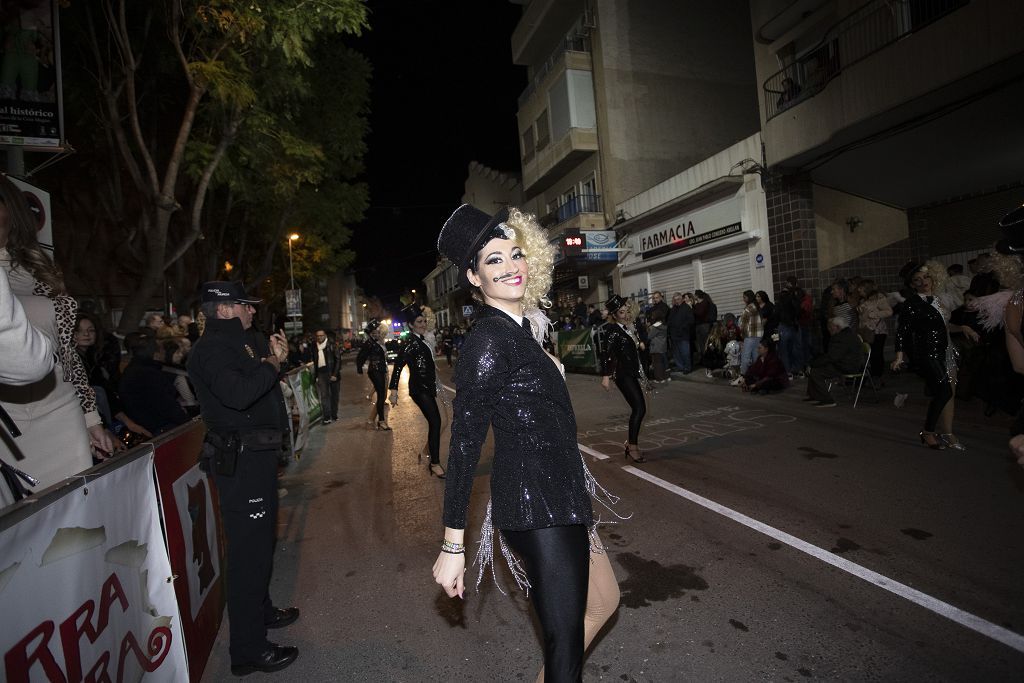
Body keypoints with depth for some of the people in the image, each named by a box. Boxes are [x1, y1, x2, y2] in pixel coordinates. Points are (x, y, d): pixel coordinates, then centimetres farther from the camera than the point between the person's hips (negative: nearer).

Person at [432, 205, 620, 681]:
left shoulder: (518, 328, 10)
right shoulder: (490, 338, -18)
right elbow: (464, 444, -20)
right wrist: (453, 545, -19)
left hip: (555, 497, 10)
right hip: (536, 505, -10)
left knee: (603, 600, 26)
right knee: (565, 642, 5)